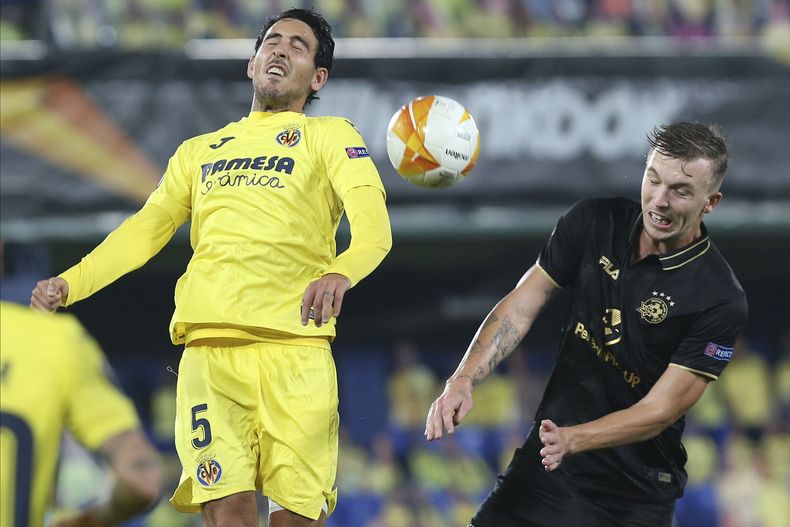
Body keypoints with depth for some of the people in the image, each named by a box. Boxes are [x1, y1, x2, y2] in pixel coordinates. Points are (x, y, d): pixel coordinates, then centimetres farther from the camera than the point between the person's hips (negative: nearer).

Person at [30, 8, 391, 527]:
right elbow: (144, 231, 25)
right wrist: (69, 283, 8)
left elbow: (374, 226, -3)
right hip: (209, 348, 2)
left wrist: (341, 272, -26)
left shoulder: (330, 136, 14)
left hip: (296, 350, -2)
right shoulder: (199, 151, 27)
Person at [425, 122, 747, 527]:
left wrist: (571, 440, -34)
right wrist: (463, 380, -19)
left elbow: (658, 412, -20)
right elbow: (521, 306, -4)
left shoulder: (721, 302, -18)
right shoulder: (595, 222, -5)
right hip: (544, 465, 3)